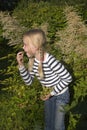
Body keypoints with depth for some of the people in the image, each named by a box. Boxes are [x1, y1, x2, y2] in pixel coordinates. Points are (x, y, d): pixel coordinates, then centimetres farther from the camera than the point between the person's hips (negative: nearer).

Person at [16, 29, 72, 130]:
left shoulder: (50, 61, -34)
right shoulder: (33, 60, -12)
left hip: (61, 94, -6)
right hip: (48, 93, 6)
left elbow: (68, 78, -25)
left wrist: (53, 92, -22)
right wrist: (21, 65, -18)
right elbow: (28, 81, -5)